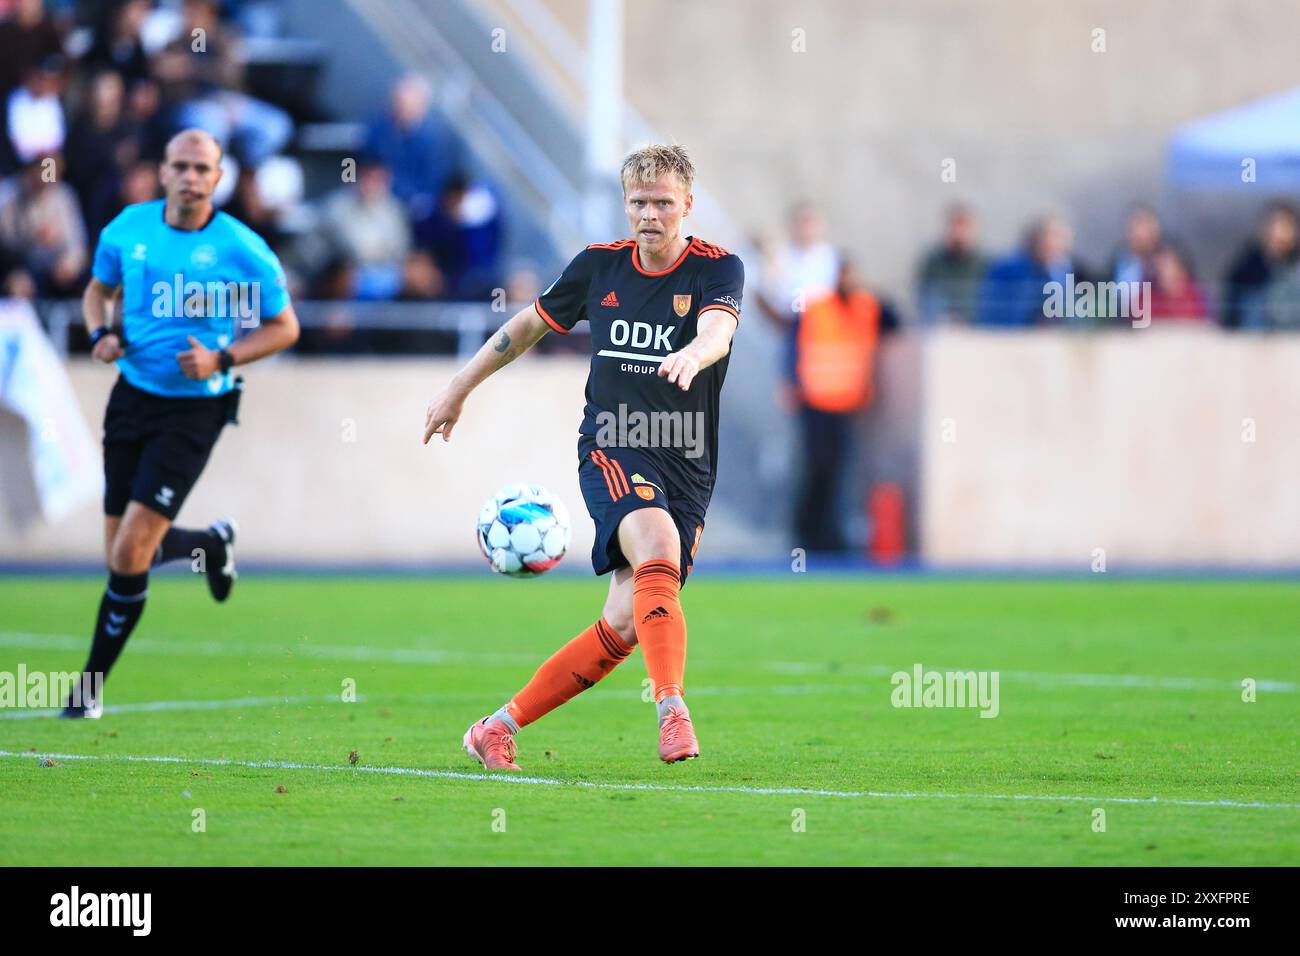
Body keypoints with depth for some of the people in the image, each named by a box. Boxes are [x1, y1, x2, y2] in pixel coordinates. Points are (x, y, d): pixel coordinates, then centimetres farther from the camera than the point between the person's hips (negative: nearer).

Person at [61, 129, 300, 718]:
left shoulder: (243, 250, -11)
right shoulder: (128, 227, -1)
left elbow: (284, 327, -1)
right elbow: (98, 289, 17)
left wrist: (223, 359, -16)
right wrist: (100, 333, -5)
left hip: (194, 409, -5)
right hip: (132, 397, 5)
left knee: (130, 555, -12)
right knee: (122, 552, 9)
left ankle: (93, 681, 2)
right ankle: (212, 545, 41)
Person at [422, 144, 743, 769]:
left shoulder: (719, 269, -2)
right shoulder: (599, 266, 6)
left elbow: (718, 330, -24)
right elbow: (529, 324, 21)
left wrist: (691, 355, -47)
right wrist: (459, 389, 26)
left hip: (688, 467, 0)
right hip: (611, 447, 0)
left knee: (626, 624, -6)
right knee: (658, 553, -32)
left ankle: (501, 726, 6)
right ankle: (671, 709, -40)